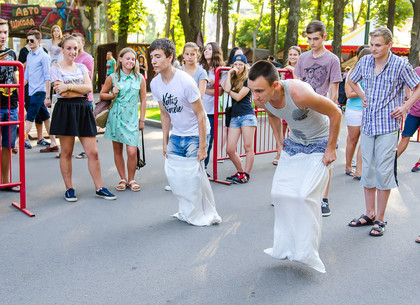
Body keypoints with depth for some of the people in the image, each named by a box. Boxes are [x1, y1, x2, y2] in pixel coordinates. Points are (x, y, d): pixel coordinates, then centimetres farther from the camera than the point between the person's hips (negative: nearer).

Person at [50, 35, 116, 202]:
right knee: (66, 152, 4)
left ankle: (99, 188, 11)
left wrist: (69, 86, -13)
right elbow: (62, 92, -11)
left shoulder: (82, 67, 14)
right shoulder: (56, 68, 2)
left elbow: (89, 87, -3)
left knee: (93, 152, 2)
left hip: (83, 110, 3)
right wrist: (81, 89, -7)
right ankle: (69, 189, 17)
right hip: (65, 110, -3)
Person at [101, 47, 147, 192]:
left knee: (132, 152, -8)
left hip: (132, 118, -1)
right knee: (117, 150, 7)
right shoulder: (112, 77, 2)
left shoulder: (140, 78, 4)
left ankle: (131, 179, 13)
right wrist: (112, 95, -9)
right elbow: (102, 94, 12)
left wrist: (142, 120, 7)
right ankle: (123, 179, 22)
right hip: (116, 116, 1)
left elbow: (143, 100, 9)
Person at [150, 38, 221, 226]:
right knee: (172, 173, 4)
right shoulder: (155, 83, -4)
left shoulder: (185, 82, -23)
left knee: (193, 174, -9)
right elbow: (165, 114, 9)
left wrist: (202, 146, -19)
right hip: (177, 134, 6)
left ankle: (203, 215, 10)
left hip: (195, 134, -6)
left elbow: (201, 115, -18)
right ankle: (187, 212, 23)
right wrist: (165, 142, 8)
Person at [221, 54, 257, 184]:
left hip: (247, 115, -5)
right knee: (230, 150, 1)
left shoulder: (248, 80, -1)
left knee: (248, 147, -3)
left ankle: (245, 174, 5)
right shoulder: (232, 79, 13)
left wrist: (227, 90, 2)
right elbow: (227, 89, -10)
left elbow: (238, 97, -10)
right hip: (234, 116, 5)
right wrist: (229, 73, -3)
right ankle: (240, 171, 20)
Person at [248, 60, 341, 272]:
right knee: (279, 192, 0)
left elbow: (335, 113, -22)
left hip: (319, 145, -6)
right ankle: (286, 247, 15)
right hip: (294, 143, 7)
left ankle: (307, 252, -4)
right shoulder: (261, 100, -17)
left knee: (304, 195, -18)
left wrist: (331, 149, -16)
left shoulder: (300, 95, -37)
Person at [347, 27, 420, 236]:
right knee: (367, 170, 10)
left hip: (388, 126, -5)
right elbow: (352, 81, 24)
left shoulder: (400, 65, -8)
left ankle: (380, 219, 8)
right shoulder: (365, 61, 5)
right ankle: (370, 214, 23)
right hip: (367, 124, 5)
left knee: (384, 171, -3)